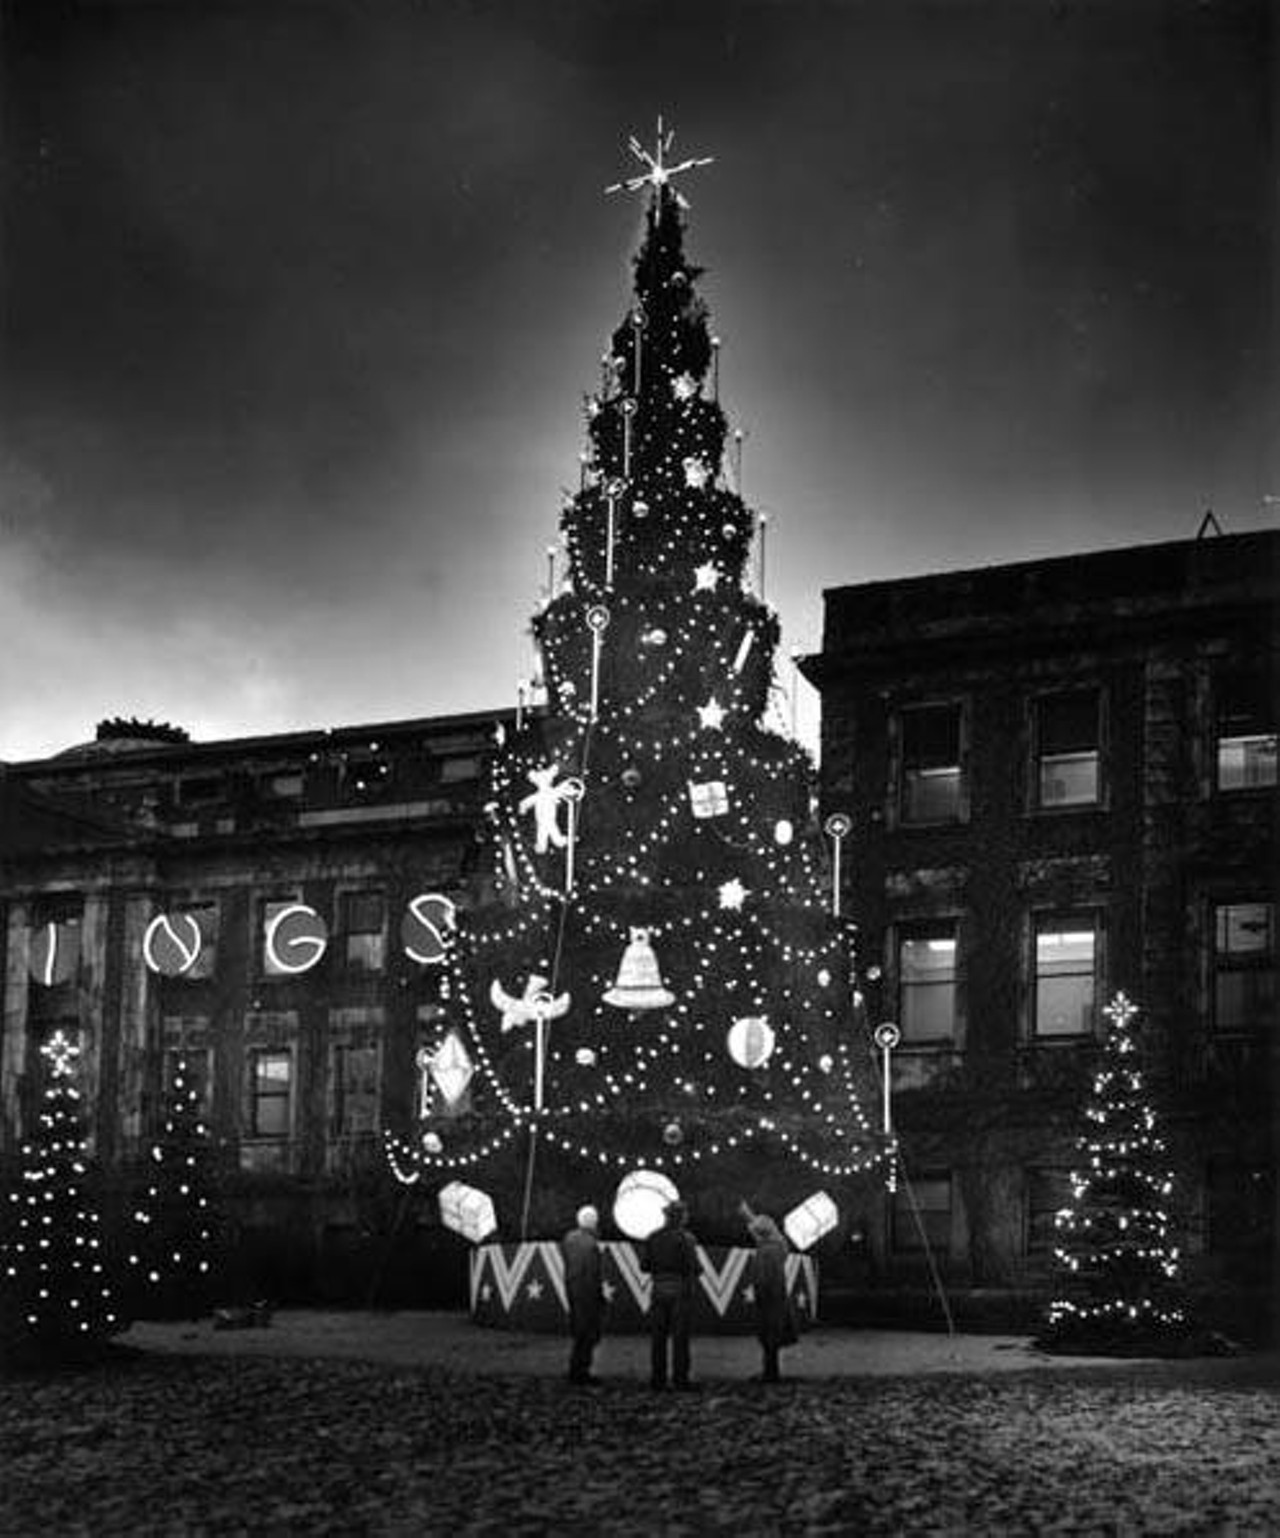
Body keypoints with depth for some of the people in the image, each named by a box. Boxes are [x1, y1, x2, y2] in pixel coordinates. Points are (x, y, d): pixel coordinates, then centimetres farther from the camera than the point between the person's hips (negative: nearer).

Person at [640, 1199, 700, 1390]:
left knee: (658, 1335, 9)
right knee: (680, 1336, 1)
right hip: (680, 1290, -4)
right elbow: (692, 1267, -14)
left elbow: (644, 1265, 4)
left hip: (658, 1289, 4)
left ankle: (657, 1378, 10)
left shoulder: (653, 1238, 4)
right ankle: (680, 1378, 1)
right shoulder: (685, 1238, -10)